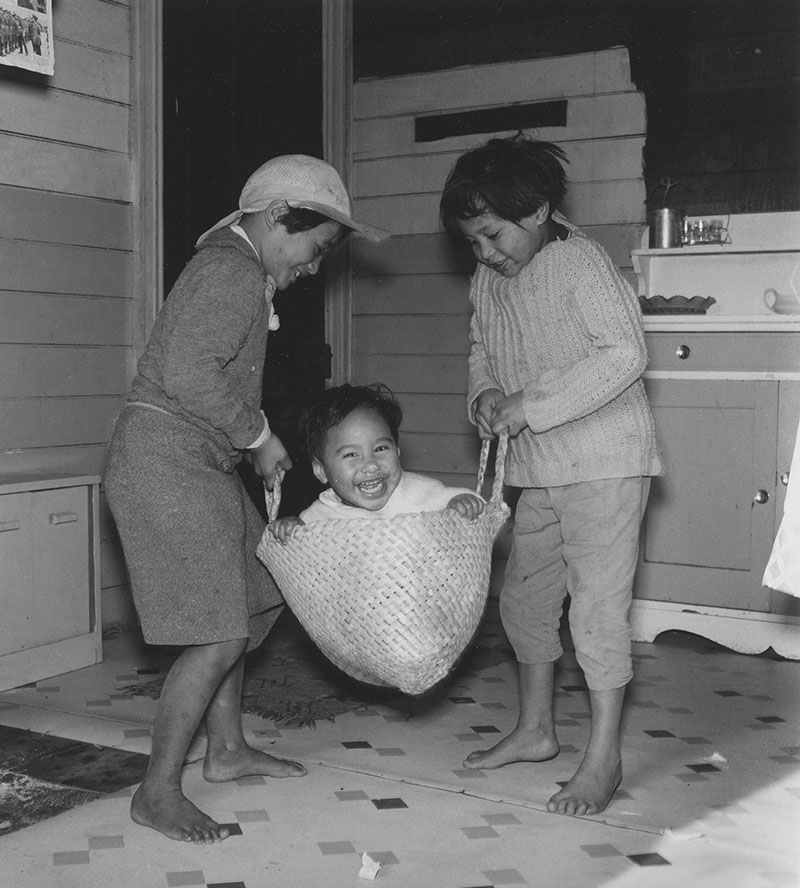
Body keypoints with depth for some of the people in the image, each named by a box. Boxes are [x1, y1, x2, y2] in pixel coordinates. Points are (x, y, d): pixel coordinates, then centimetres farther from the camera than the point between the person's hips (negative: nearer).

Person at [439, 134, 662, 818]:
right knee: (525, 594, 14)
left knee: (597, 602, -6)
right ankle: (536, 729, 31)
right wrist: (484, 395, -4)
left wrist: (529, 406, -24)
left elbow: (624, 355, -24)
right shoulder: (487, 283, 7)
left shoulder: (581, 261, -16)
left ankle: (604, 758, 4)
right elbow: (482, 352, 20)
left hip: (604, 459, -8)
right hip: (538, 466, 8)